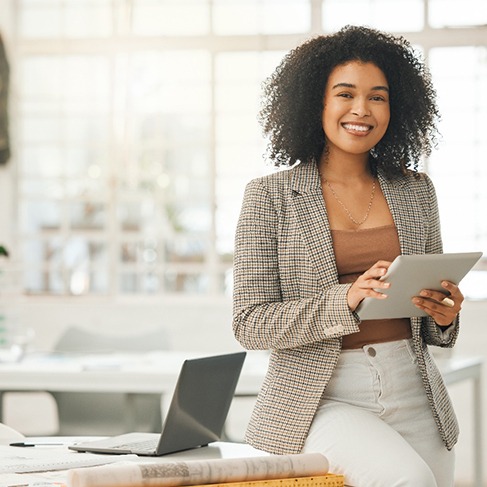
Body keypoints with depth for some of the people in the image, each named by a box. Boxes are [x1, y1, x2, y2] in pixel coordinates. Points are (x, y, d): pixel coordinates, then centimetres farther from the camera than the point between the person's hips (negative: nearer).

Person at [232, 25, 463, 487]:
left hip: (412, 395, 5)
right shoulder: (270, 196, -1)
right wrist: (346, 301, -21)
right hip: (323, 398, -5)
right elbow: (250, 324, -7)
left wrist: (444, 313, -6)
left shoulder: (415, 191, 11)